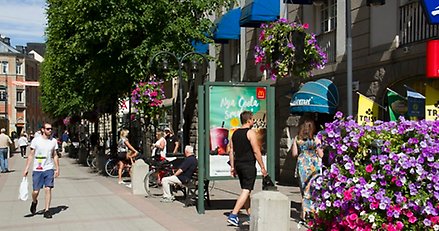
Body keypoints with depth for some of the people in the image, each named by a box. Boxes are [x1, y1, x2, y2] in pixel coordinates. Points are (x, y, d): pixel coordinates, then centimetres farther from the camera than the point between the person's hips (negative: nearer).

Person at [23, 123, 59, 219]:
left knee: (48, 189, -5)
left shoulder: (53, 141, 5)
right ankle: (34, 202, 35)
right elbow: (31, 155, 2)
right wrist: (26, 168, -2)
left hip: (49, 169, 2)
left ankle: (46, 210, 3)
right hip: (37, 169, -1)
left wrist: (57, 168, 7)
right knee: (36, 191, 1)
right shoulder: (35, 140, -3)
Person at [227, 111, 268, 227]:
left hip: (238, 164, 8)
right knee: (246, 191, -5)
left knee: (245, 190, 16)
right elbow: (256, 151, -14)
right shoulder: (250, 132, -11)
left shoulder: (235, 133, 11)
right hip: (248, 165, -8)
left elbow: (231, 151, 11)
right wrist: (262, 167, -8)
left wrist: (232, 167, 15)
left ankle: (250, 215, 25)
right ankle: (233, 215, -13)